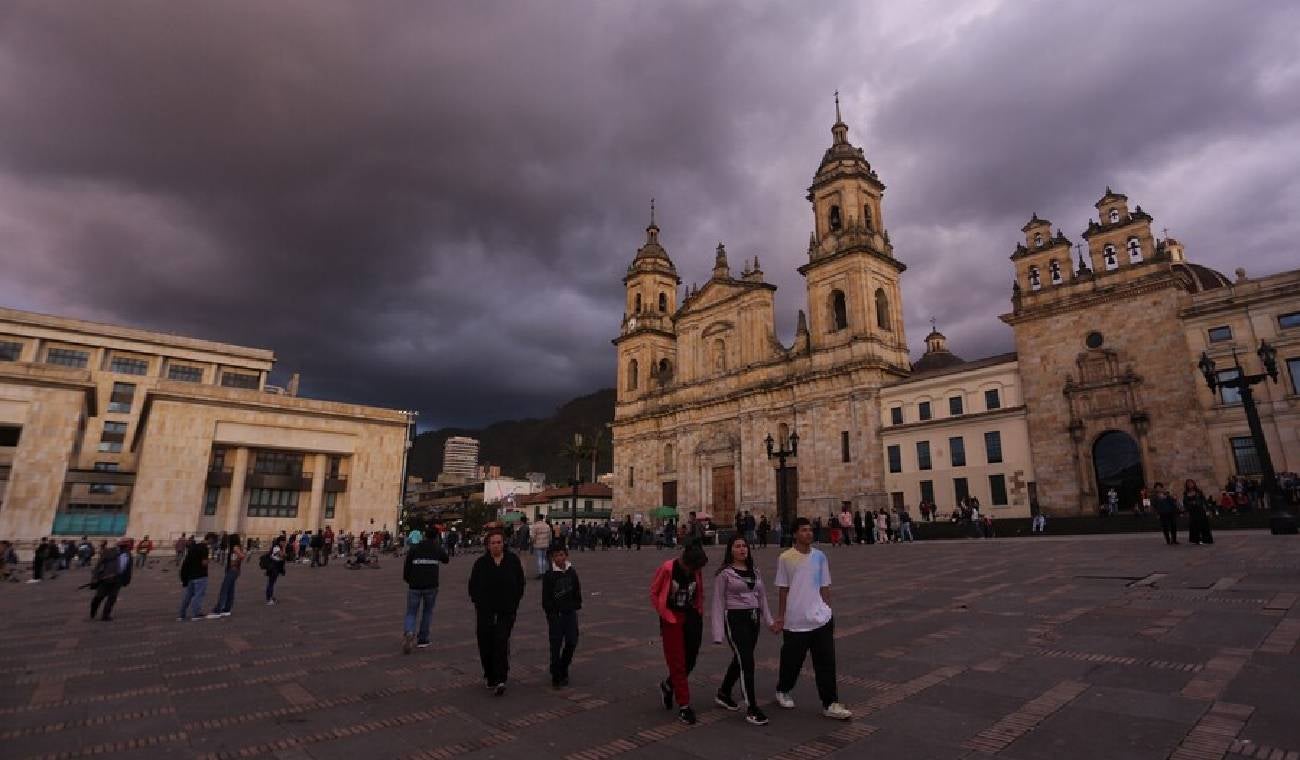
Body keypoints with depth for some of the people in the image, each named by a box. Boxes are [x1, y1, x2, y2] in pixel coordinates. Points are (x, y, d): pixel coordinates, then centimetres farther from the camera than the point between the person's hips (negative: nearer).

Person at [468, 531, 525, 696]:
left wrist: (514, 602, 0)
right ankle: (490, 677, 27)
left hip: (506, 610, -1)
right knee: (486, 644, 8)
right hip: (485, 610, 2)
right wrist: (478, 601, -2)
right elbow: (473, 585, 7)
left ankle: (500, 680, -8)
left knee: (502, 643, -10)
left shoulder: (513, 560, 0)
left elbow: (519, 583, 6)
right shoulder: (480, 563, 0)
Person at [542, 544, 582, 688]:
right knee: (556, 645, 2)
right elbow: (546, 597, -6)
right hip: (555, 614, -3)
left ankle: (563, 669, 28)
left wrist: (576, 605, 4)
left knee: (572, 642, 5)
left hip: (570, 612, 4)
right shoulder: (549, 575, -9)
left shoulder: (572, 572, 2)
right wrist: (549, 613, -10)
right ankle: (556, 676, 15)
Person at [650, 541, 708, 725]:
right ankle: (684, 706, 14)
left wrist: (699, 612, 5)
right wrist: (664, 613, -7)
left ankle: (668, 685, 37)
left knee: (690, 660, 11)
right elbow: (654, 592, -6)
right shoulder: (668, 568, -19)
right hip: (672, 620, -4)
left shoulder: (696, 570, -6)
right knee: (677, 663, 2)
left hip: (692, 619, 5)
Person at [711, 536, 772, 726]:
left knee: (739, 660, 17)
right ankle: (752, 710, 1)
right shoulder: (724, 573, -9)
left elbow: (762, 597, 15)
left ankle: (723, 694, 37)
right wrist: (718, 632, -13)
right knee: (747, 662, -9)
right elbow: (718, 602, -9)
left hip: (753, 618, 7)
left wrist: (769, 620, 6)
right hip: (735, 619, -7)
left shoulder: (754, 571, 10)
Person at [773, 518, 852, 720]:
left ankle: (830, 704, 13)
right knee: (792, 661, 12)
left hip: (821, 619, 3)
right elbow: (783, 589, -1)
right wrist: (780, 616, 2)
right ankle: (783, 691, 37)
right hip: (795, 621, -2)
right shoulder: (785, 558, -8)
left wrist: (828, 611, 10)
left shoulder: (820, 556, 2)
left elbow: (825, 587, 10)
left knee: (826, 663, 1)